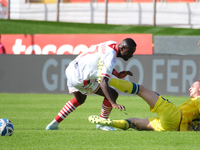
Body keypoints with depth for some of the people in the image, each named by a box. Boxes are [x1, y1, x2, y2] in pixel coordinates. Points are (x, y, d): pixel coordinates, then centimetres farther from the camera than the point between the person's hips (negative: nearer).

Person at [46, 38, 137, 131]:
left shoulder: (112, 44, 6)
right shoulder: (110, 59, -23)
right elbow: (103, 83, -32)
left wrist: (118, 74, 14)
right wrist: (113, 104, -39)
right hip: (80, 79, -10)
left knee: (79, 100, 36)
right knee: (113, 94, -6)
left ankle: (54, 124, 38)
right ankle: (101, 124, 11)